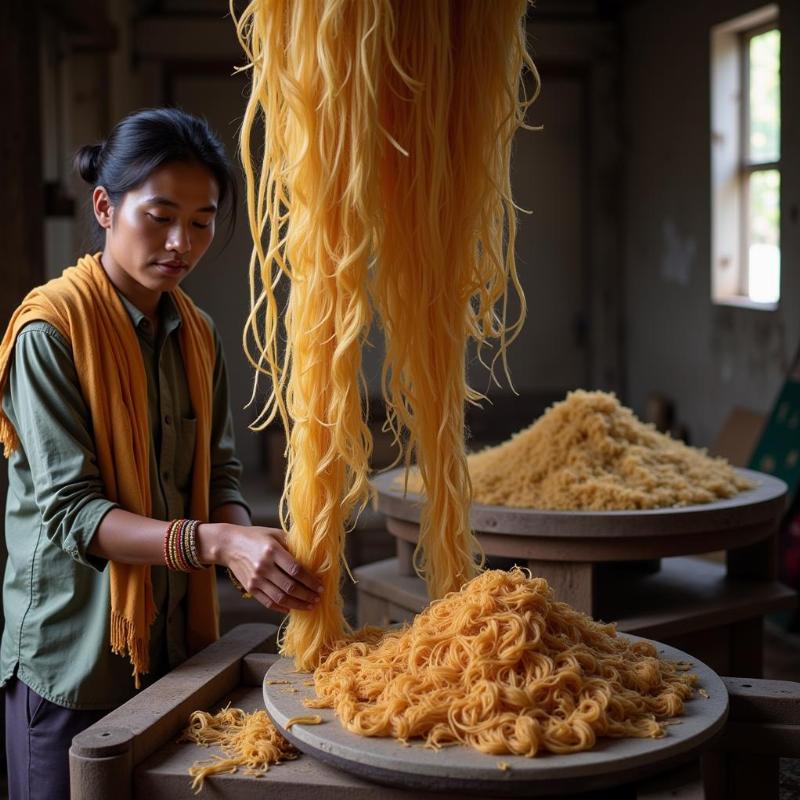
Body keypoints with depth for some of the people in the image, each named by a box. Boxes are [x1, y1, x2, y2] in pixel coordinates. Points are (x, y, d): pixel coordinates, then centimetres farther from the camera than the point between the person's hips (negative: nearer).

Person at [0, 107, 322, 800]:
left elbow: (219, 477, 5)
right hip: (77, 660, -6)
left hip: (177, 645, 6)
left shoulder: (197, 334, 7)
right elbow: (70, 511, -20)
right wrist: (214, 543, -32)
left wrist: (253, 551, -16)